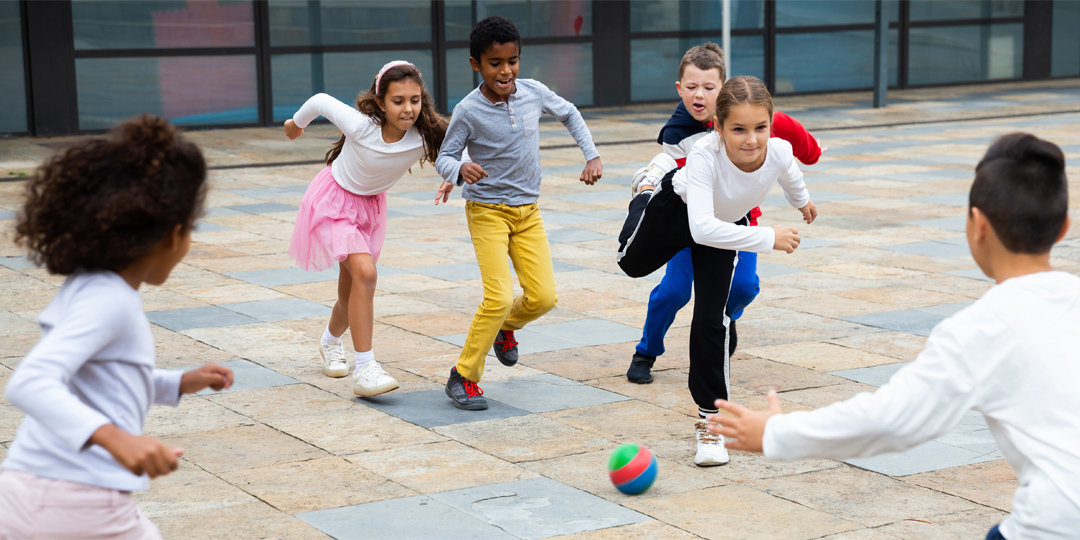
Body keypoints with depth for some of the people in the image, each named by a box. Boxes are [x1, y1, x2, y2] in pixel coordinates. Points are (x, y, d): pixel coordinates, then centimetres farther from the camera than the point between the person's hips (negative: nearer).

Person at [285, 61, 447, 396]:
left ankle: (331, 342, 49)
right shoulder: (361, 126, -32)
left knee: (352, 292, 15)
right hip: (334, 200, -5)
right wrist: (296, 123, 4)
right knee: (364, 273, -26)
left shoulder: (424, 138, -25)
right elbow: (321, 101, -16)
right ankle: (364, 370, -23)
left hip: (371, 205, 5)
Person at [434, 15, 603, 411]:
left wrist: (592, 156, 7)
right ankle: (463, 377, -1)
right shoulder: (468, 111, -16)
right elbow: (444, 158, -7)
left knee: (543, 296, -3)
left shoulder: (534, 93, -5)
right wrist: (459, 170, -30)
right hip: (487, 211, -4)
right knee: (498, 296, -17)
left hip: (528, 211, 5)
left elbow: (569, 114, 14)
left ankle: (505, 327, 31)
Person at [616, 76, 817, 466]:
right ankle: (646, 195, 57)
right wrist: (768, 238, -53)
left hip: (725, 223, 1)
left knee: (711, 320, -5)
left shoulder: (779, 153, -35)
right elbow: (702, 228, -53)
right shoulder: (705, 155, -46)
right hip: (676, 209, -1)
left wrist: (802, 200, 15)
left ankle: (709, 417, 10)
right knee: (631, 262, 27)